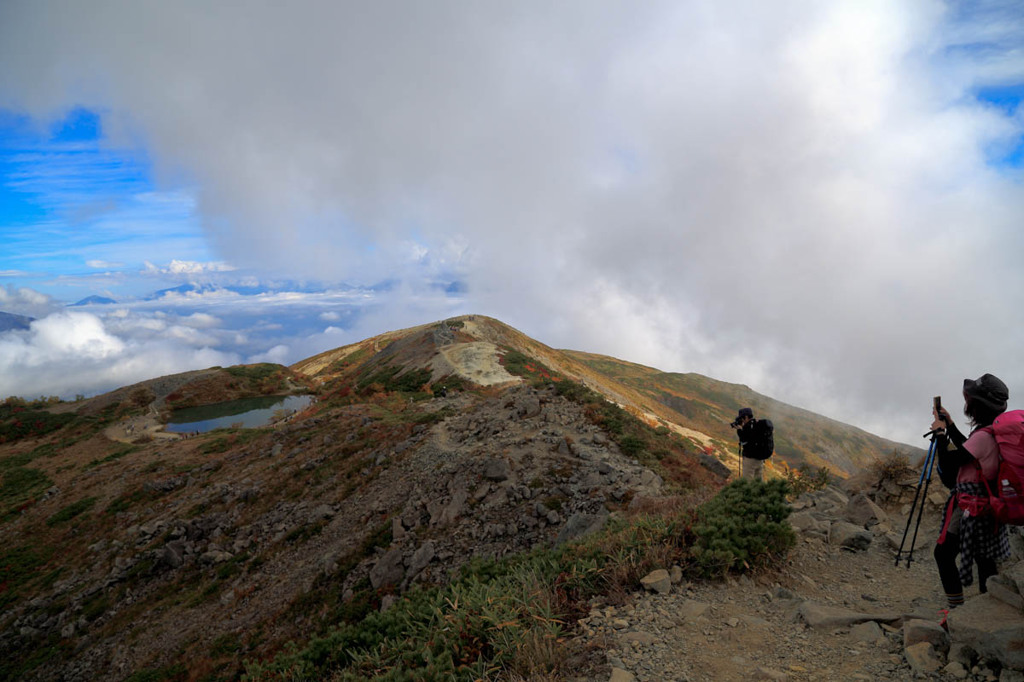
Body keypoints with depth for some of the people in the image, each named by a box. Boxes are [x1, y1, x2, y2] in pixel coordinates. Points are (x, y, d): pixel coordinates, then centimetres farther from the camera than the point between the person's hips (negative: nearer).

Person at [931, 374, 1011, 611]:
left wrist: (940, 432, -9)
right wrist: (949, 424, 23)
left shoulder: (983, 435, -22)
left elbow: (948, 464, -20)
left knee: (944, 553, -3)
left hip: (971, 506, -9)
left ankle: (957, 609, 0)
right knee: (983, 556, 15)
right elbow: (966, 449, 25)